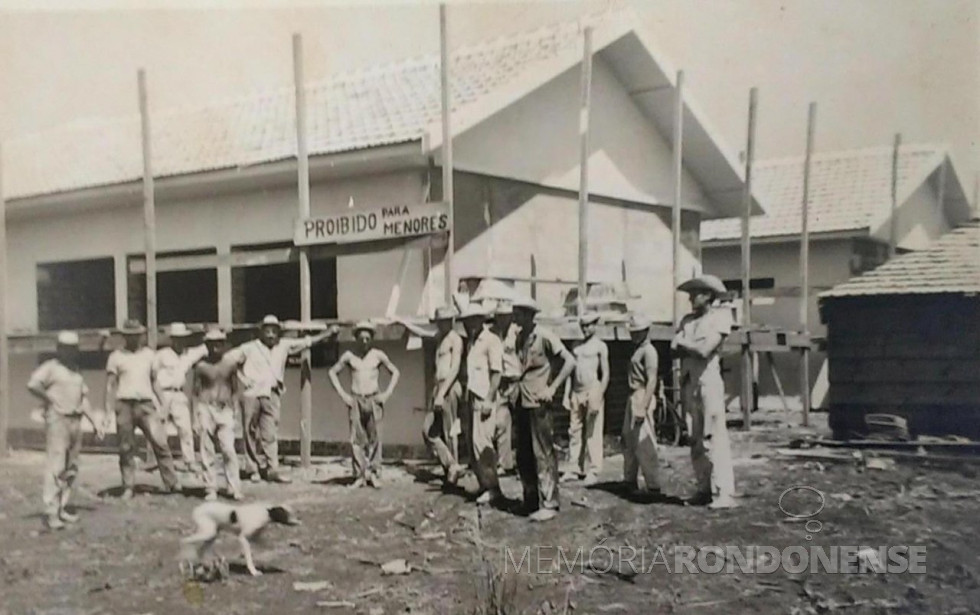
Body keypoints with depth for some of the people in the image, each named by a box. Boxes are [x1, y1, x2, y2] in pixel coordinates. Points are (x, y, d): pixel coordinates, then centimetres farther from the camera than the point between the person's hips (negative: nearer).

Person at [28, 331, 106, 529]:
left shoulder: (75, 371, 18)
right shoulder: (51, 367, -5)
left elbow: (83, 399, 18)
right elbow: (32, 384, -23)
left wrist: (95, 421, 12)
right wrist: (49, 399, -11)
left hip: (75, 421, 8)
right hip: (57, 420, -8)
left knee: (71, 469, 9)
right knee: (56, 466, -12)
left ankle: (61, 508, 17)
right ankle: (51, 512, -10)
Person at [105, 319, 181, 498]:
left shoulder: (149, 355, 12)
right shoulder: (116, 357, 7)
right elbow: (110, 384, 6)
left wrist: (160, 407, 10)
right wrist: (109, 409, -2)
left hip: (146, 404, 1)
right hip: (125, 404, -1)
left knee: (160, 442, -7)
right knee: (126, 448, 2)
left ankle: (173, 483, -3)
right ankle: (128, 488, 10)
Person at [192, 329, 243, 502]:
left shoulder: (229, 366, 8)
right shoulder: (201, 367, 3)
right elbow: (195, 391, 5)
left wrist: (232, 408, 7)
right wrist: (196, 413, -3)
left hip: (225, 410, 1)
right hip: (206, 408, -1)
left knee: (229, 449, -9)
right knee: (207, 451, 1)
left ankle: (234, 488, -5)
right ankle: (210, 489, 8)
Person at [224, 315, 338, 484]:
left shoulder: (283, 346, 10)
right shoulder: (249, 348, 0)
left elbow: (306, 342, 10)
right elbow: (226, 359, 1)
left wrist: (327, 334, 5)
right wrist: (243, 379, -2)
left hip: (272, 395, 2)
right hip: (252, 394, -2)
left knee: (270, 434, -2)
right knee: (251, 434, 3)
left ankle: (272, 470, -1)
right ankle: (254, 469, 12)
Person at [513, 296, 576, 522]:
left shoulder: (545, 336, -10)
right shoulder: (519, 337, 10)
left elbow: (570, 361, -12)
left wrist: (552, 388, -14)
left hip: (540, 404, -7)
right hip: (522, 403, 7)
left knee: (543, 454, -3)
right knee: (524, 455, 11)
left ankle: (549, 504, 4)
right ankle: (531, 500, 22)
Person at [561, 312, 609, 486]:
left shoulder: (600, 346, -1)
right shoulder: (577, 346, 16)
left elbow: (605, 374, -5)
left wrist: (598, 397, -13)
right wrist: (568, 394, 13)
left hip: (592, 392, -6)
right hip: (576, 393, 6)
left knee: (592, 434, -4)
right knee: (574, 432, 4)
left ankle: (593, 472, 0)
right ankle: (574, 469, 9)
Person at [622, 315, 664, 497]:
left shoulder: (649, 351, -12)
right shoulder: (637, 350, 18)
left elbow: (652, 381, -20)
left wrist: (643, 407, -25)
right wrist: (634, 403, 13)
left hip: (642, 398, -10)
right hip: (633, 397, 10)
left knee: (644, 444, -9)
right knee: (628, 440, 16)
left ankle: (653, 487, -4)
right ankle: (630, 481, 27)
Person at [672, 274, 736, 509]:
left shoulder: (720, 317, -2)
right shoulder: (687, 320, 17)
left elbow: (705, 349, -13)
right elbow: (675, 347, 4)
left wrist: (683, 342, 1)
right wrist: (695, 347, -9)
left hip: (708, 381, -7)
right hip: (688, 382, 7)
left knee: (714, 438, -10)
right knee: (695, 440, 9)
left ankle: (724, 492, -11)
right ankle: (704, 489, 15)